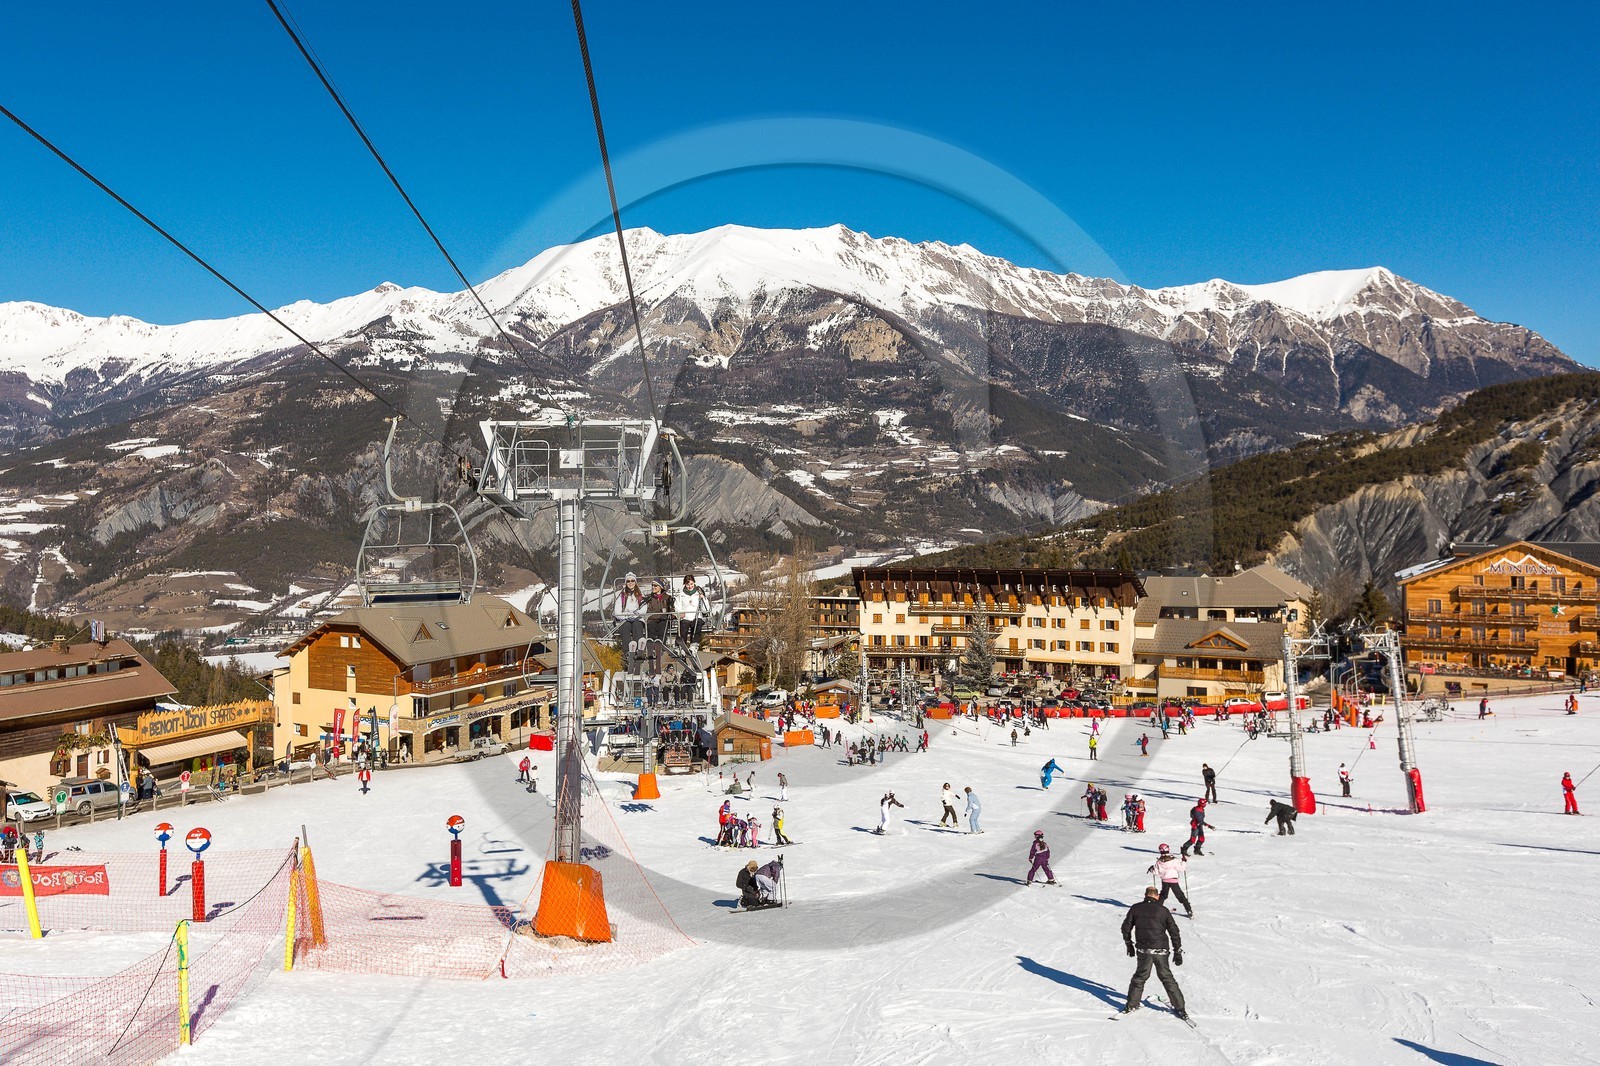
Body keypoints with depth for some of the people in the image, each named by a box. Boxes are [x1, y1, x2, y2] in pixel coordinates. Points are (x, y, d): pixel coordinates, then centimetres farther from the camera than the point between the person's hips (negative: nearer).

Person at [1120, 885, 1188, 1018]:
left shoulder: (1135, 908, 5)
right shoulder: (1163, 910, 2)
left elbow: (1126, 927, 9)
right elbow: (1174, 931, 2)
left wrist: (1129, 945, 21)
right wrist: (1178, 951, 8)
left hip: (1143, 950, 0)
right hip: (1160, 950, 0)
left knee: (1140, 976, 15)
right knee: (1167, 978, 11)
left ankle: (1131, 1005, 16)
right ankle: (1180, 1008, 13)